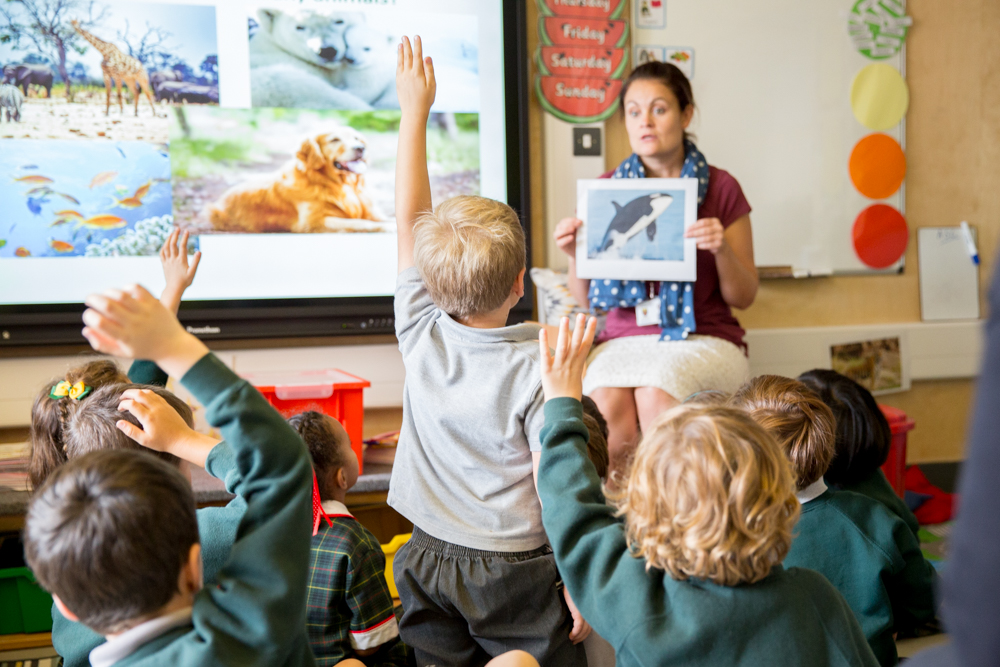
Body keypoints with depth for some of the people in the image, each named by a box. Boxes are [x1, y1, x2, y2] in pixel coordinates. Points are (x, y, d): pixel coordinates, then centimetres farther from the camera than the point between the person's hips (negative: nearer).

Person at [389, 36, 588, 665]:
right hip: (517, 572, -4)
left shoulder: (421, 336, -7)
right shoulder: (537, 367, -19)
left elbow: (409, 216, 2)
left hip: (429, 562, 5)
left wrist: (415, 110, 8)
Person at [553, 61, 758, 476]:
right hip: (624, 338, 2)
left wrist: (721, 249, -13)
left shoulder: (720, 189, 5)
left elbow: (743, 297, 6)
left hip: (704, 338, -1)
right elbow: (584, 300, 12)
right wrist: (574, 254, -8)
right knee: (607, 403, -31)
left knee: (657, 394, -33)